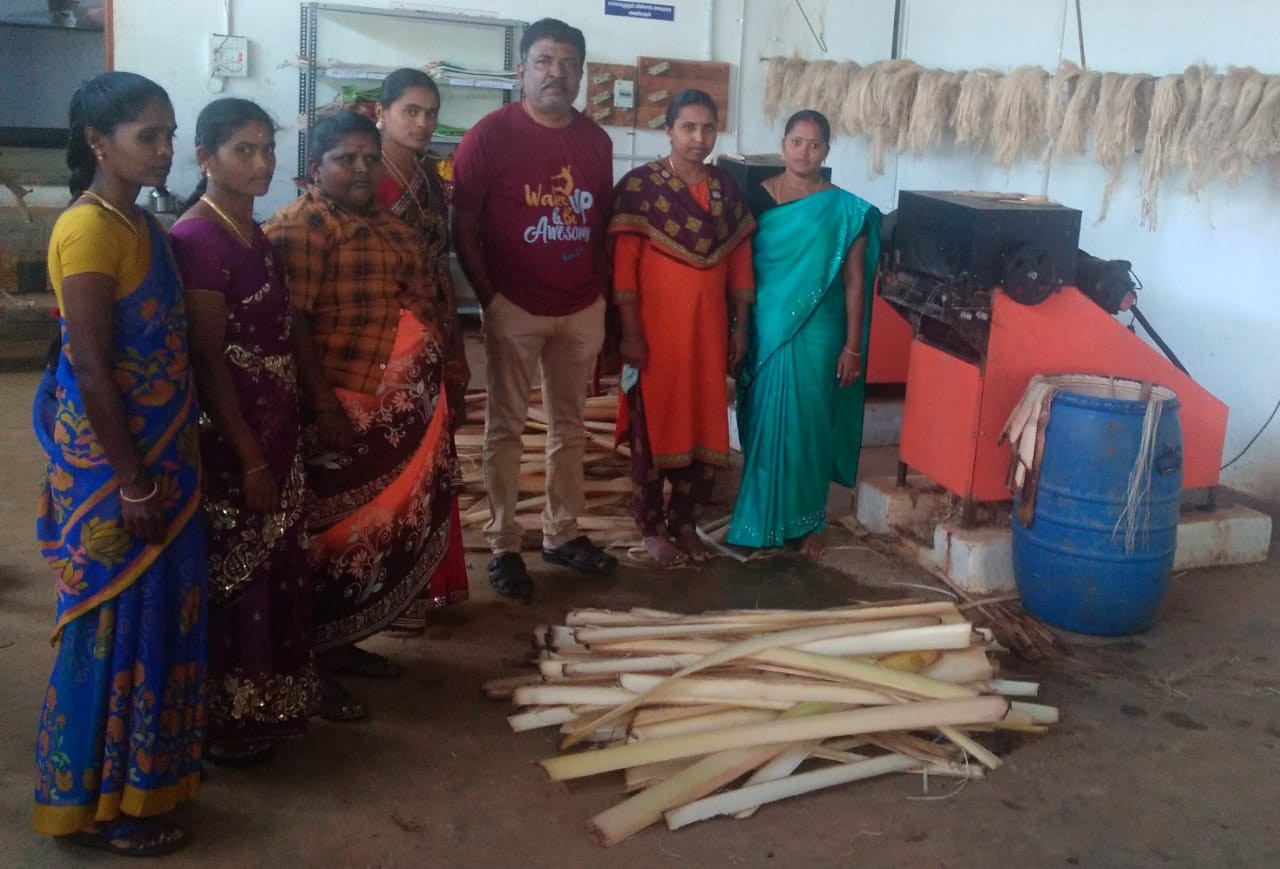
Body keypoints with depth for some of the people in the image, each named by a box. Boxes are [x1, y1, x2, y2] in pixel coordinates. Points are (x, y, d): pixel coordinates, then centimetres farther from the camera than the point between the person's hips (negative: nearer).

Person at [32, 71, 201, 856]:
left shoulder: (143, 226, 10)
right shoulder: (90, 230, -17)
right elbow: (91, 368, -20)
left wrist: (165, 469, 15)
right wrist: (132, 483, -19)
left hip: (161, 455, 9)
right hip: (112, 466, -9)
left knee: (157, 616, 17)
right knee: (115, 625, 3)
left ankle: (146, 773, 34)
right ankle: (97, 803, 19)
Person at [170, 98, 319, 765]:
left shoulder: (253, 233, 10)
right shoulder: (198, 238, -17)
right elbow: (207, 360, -19)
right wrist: (249, 456, -19)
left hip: (272, 428, 9)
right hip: (228, 437, -9)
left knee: (273, 567, 17)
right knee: (232, 575, 3)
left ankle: (262, 708, 32)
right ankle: (223, 724, 18)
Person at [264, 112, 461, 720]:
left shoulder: (391, 229, 14)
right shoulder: (299, 228, -12)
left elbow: (421, 306, 18)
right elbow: (293, 325, -19)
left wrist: (440, 390, 12)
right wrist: (325, 408, -23)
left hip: (392, 409, 8)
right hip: (335, 409, -8)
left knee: (373, 527, 15)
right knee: (329, 532, 0)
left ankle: (337, 645, 31)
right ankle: (307, 665, 12)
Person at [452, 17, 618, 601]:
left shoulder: (595, 140, 6)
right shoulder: (491, 134, -8)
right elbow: (462, 225, -7)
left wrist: (601, 289, 7)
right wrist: (488, 294, -11)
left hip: (582, 308, 5)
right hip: (515, 307, -5)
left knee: (569, 426, 13)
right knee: (506, 428, 4)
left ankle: (562, 534, 26)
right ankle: (504, 547, 12)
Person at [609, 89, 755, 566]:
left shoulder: (728, 190, 7)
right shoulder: (640, 186, -9)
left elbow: (740, 262, 11)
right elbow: (623, 265, -11)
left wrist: (740, 327, 8)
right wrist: (630, 332, -15)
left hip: (708, 329, 5)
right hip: (656, 329, -5)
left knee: (707, 430, 9)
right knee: (654, 428, 4)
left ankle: (684, 522, 26)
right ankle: (652, 527, 19)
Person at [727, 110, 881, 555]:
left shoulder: (845, 210, -4)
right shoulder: (756, 199, 1)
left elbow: (854, 282, -3)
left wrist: (852, 347, -6)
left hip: (817, 334, -2)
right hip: (764, 329, 2)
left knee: (808, 423, 5)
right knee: (764, 422, 8)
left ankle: (805, 520, 21)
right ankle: (760, 517, 22)